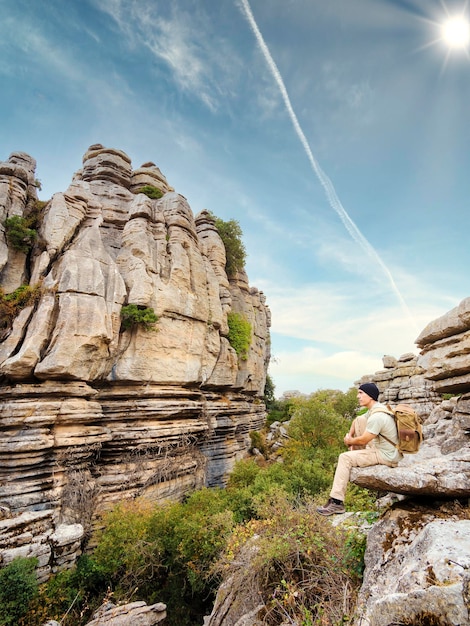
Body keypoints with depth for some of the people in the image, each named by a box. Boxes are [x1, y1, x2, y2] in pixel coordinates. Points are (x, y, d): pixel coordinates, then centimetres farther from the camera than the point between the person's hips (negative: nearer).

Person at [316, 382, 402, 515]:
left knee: (345, 458, -15)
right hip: (383, 449, 10)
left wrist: (349, 441, 1)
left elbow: (363, 440, -20)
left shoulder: (376, 417, -26)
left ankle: (336, 502, -8)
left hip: (386, 456, -10)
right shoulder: (374, 409, 7)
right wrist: (352, 439, 0)